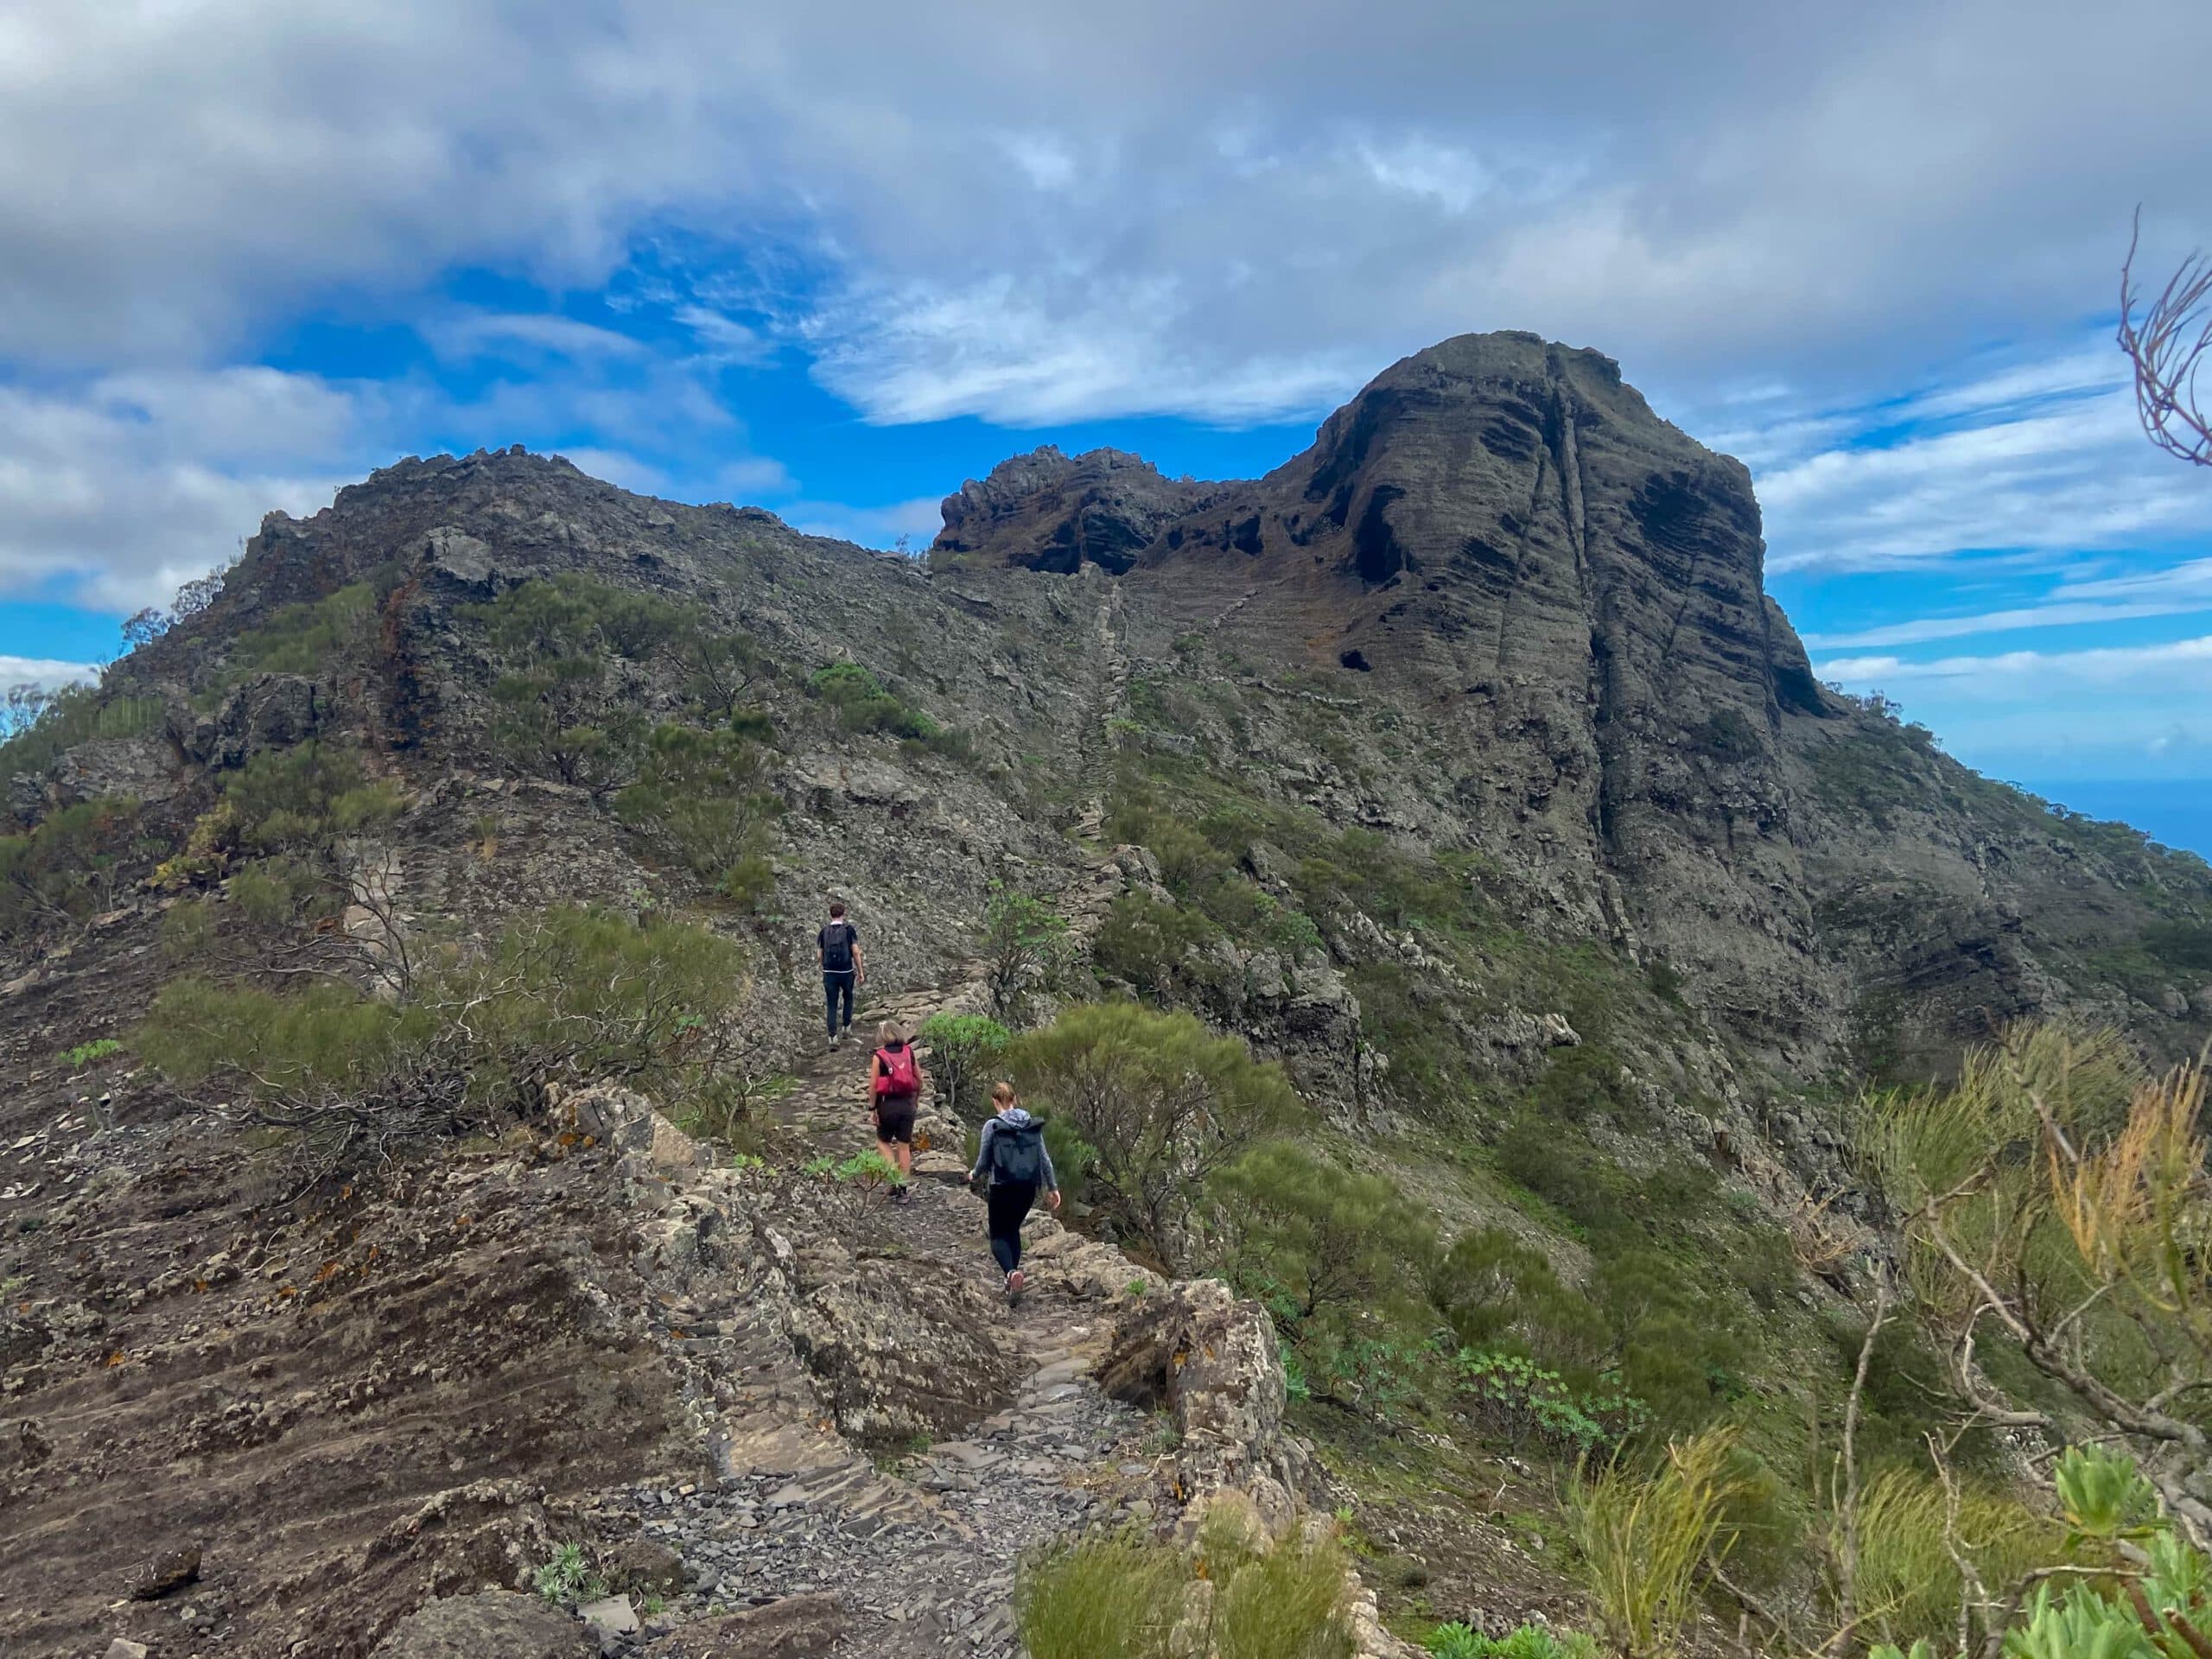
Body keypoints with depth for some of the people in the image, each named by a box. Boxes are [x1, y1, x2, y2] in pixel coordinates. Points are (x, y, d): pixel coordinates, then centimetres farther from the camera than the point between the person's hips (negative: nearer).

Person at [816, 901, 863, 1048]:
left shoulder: (824, 931, 1)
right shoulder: (849, 930, -6)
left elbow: (819, 956, 3)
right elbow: (856, 952, -10)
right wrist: (861, 972, -2)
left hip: (829, 973, 1)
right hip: (846, 972, -1)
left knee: (832, 1005, 6)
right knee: (848, 997, 25)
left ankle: (833, 1036, -2)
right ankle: (846, 1026, 28)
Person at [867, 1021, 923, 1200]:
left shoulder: (879, 1057, -8)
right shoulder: (910, 1052, 1)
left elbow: (873, 1085, -11)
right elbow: (919, 1079, 5)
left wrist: (872, 1107, -3)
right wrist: (917, 1097, 19)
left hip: (887, 1104, -3)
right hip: (907, 1103, 3)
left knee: (883, 1141, 16)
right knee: (904, 1145, 10)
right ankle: (903, 1188, 14)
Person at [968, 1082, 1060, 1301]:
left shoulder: (992, 1126, -10)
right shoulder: (1033, 1125, 2)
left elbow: (984, 1161, -3)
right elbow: (1044, 1158, 4)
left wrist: (974, 1176, 18)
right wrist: (1053, 1187, 12)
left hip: (1002, 1188, -4)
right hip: (1028, 1187, 4)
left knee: (999, 1235, 8)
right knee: (1013, 1230, 23)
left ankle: (1011, 1271, -20)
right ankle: (1012, 1282, 20)